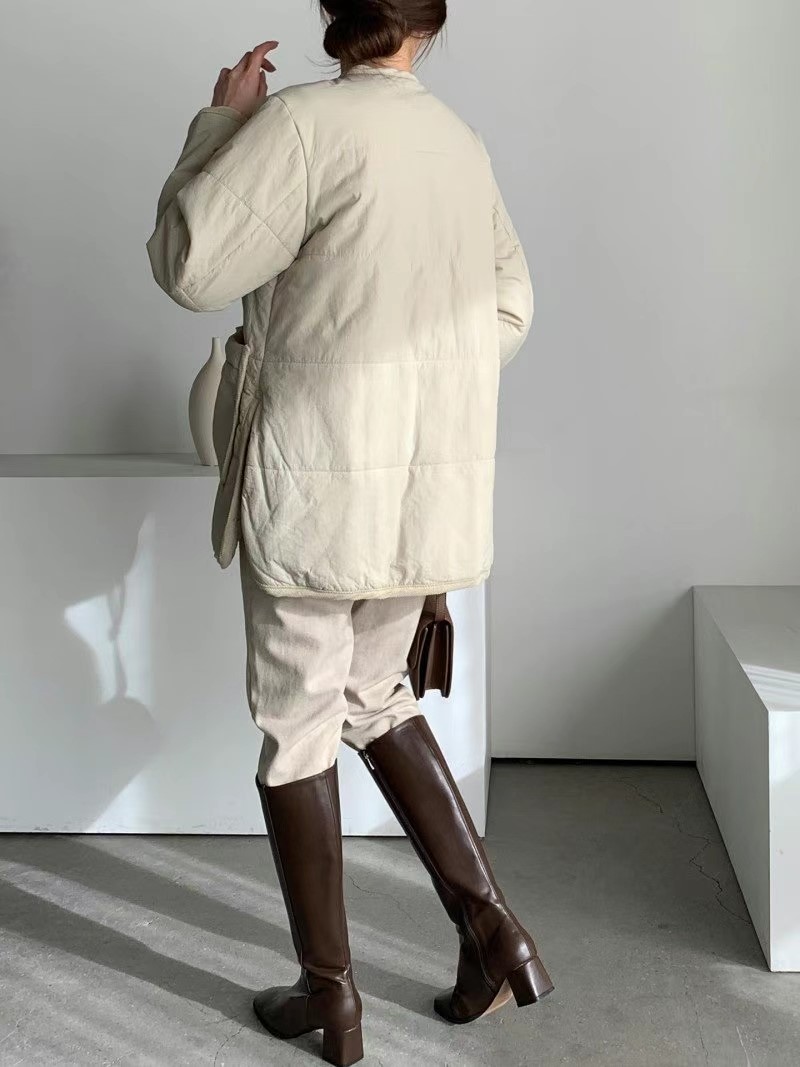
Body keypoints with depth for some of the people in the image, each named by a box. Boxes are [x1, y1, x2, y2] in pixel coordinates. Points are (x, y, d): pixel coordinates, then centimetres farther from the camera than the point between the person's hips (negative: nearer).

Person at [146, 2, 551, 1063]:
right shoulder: (461, 141, 7)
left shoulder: (302, 121, -13)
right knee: (375, 696, 23)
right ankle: (489, 924, 18)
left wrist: (221, 120, -2)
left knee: (299, 724, 8)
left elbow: (189, 265, -11)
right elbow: (511, 304, 16)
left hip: (318, 482, -6)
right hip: (433, 485, 6)